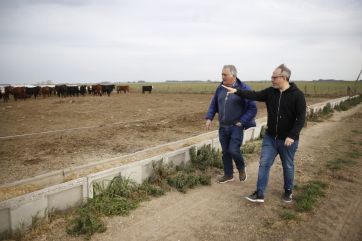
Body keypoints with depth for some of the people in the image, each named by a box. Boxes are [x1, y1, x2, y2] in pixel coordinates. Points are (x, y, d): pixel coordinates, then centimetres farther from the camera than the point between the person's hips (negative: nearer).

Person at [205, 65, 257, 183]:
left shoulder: (244, 89, -10)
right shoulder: (220, 88, 5)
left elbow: (252, 108, -10)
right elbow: (213, 104, 16)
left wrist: (242, 122, -15)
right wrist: (209, 118, 4)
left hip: (236, 127, -5)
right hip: (222, 127, 5)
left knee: (233, 150, -12)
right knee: (225, 152, 11)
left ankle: (242, 168, 20)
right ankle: (228, 175, 28)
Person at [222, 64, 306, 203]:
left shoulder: (297, 95, -13)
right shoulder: (270, 92, 1)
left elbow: (301, 118, -15)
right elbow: (254, 95, -4)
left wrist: (292, 136, -22)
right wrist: (237, 91, -16)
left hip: (288, 139, -4)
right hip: (270, 137, 4)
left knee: (288, 167, 14)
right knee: (264, 164, 2)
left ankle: (288, 191, 36)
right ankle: (259, 194, 10)